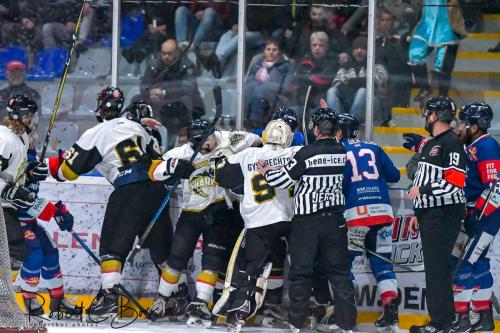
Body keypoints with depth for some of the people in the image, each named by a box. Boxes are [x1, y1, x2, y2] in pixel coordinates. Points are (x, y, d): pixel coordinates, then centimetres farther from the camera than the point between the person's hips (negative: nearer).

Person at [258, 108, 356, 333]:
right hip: (334, 219, 4)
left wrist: (266, 172, 11)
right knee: (338, 271, 7)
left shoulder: (307, 153, -14)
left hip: (307, 221, -4)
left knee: (300, 271, 5)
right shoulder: (342, 152, 1)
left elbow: (284, 179, -9)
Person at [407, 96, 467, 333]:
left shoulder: (451, 143, -12)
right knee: (434, 266, 12)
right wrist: (418, 213, 24)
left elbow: (455, 182, -21)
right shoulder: (430, 145, 21)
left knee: (437, 268, -12)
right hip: (429, 214, 10)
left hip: (444, 215, -10)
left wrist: (422, 190, -17)